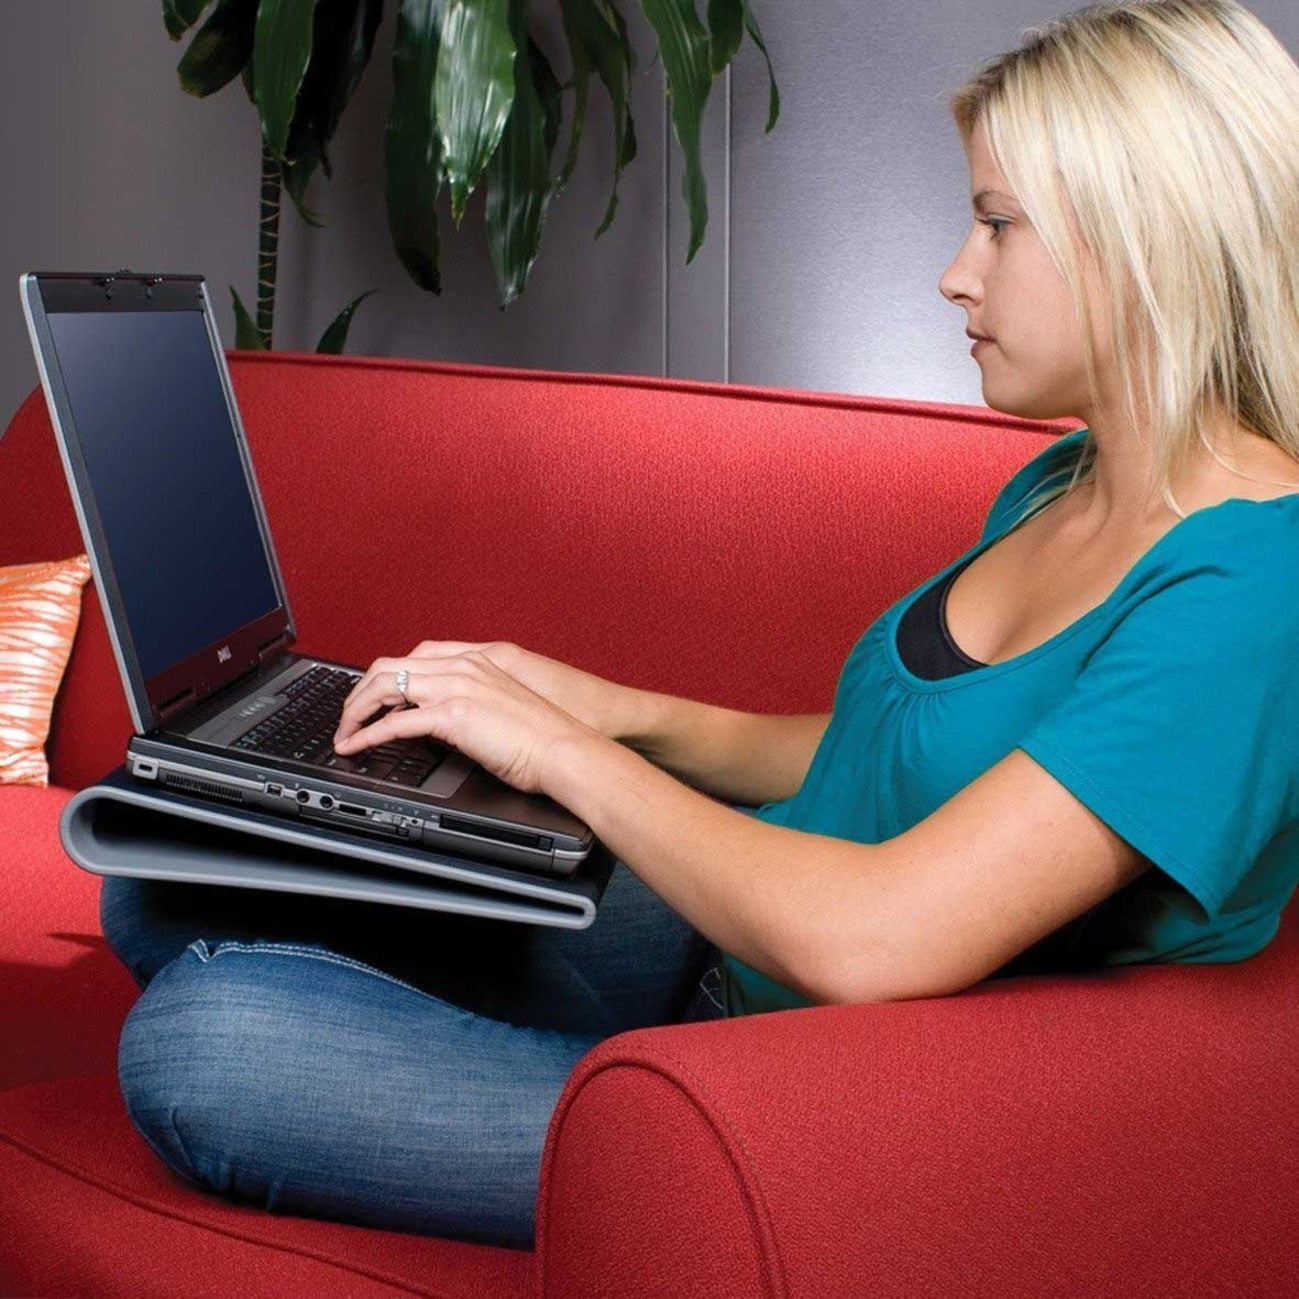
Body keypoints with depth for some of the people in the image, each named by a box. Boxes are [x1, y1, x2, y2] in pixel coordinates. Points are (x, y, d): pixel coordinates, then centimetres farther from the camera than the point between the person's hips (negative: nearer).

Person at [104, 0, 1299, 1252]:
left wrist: (567, 751, -17)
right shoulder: (1060, 487, 8)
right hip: (725, 947, 9)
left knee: (201, 1041, -20)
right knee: (169, 892, -1)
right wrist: (637, 716, 4)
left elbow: (872, 940, -30)